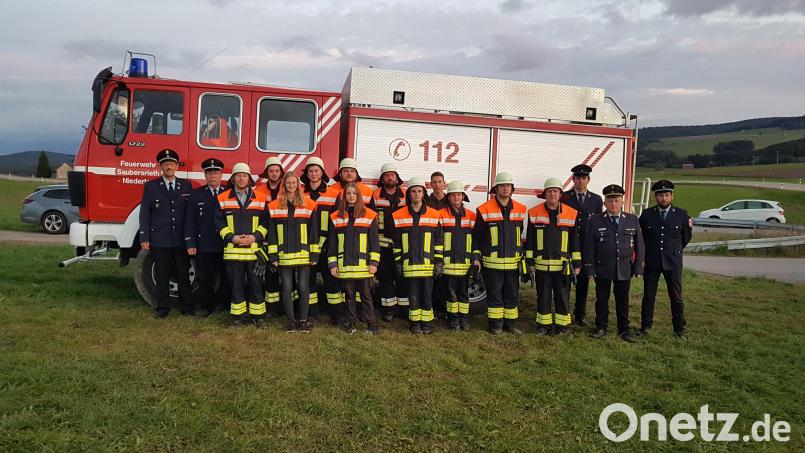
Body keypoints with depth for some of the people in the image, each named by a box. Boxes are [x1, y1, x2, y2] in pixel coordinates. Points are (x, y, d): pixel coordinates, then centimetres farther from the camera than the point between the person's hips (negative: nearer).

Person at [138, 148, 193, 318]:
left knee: (183, 274, 7)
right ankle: (163, 307, 16)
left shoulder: (186, 186, 6)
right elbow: (144, 214, 3)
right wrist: (144, 238, -3)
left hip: (181, 239, 1)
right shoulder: (151, 186, 4)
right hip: (159, 239, 0)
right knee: (162, 275, 6)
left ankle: (186, 306, 16)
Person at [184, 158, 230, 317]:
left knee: (227, 278, 5)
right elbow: (190, 221, 4)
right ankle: (204, 306, 21)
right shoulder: (196, 194, 7)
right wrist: (190, 244, -4)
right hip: (204, 246, 0)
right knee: (205, 279, 7)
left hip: (226, 246, 0)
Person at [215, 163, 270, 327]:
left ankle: (258, 315, 14)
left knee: (256, 284, 3)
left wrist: (255, 236, -10)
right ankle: (239, 315, 18)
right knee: (236, 284, 7)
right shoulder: (223, 198, 6)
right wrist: (231, 237, -9)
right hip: (232, 250, 1)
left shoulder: (261, 198, 5)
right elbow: (219, 222, 4)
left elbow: (266, 222, 4)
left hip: (254, 250, -1)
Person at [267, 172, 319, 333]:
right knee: (287, 288, 4)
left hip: (304, 255, -1)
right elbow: (271, 232, 5)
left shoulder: (309, 205, 4)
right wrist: (273, 256, -1)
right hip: (284, 256, 1)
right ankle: (291, 321, 13)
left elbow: (314, 231, 4)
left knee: (303, 288, 2)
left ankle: (303, 320, 13)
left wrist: (314, 254, -1)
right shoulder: (274, 206, 5)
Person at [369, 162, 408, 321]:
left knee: (403, 275, 4)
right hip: (383, 244, 0)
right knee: (385, 276, 4)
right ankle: (388, 308, 13)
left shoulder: (406, 196, 7)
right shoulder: (376, 196, 4)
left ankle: (405, 307, 13)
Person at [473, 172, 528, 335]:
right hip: (492, 262, -3)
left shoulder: (520, 210, 7)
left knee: (511, 293, 10)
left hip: (513, 262, 4)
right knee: (494, 294, 4)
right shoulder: (484, 210, -4)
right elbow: (476, 237, 0)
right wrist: (476, 258, -3)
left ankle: (511, 323, 22)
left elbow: (520, 235, 16)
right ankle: (496, 324, 14)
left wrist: (521, 257, 15)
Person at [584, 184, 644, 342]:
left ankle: (624, 330, 24)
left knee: (623, 301, 11)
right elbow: (589, 246, -2)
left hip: (625, 269, 1)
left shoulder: (633, 220, 4)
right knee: (602, 299, 8)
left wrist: (638, 267, 1)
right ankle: (601, 328, 23)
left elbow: (639, 245, 6)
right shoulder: (595, 220, -2)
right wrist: (590, 268, -5)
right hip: (602, 269, -1)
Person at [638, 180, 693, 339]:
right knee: (648, 296, 7)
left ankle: (679, 329, 17)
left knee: (676, 297, 6)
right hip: (651, 262, 1)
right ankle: (646, 326, 20)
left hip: (673, 263, 0)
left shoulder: (682, 215, -1)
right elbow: (641, 236, 13)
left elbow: (686, 236, 12)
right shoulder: (646, 215, 0)